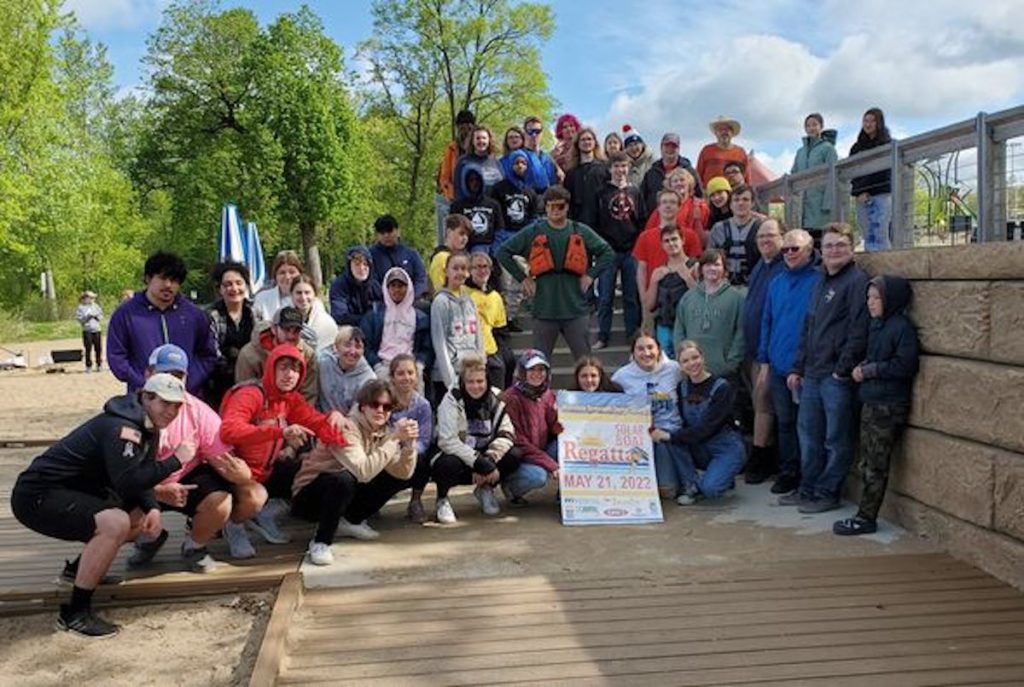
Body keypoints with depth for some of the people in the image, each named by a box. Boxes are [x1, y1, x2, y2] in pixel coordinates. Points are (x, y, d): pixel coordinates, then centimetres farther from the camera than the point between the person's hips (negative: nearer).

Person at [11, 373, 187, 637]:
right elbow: (128, 483, -33)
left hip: (71, 491, 10)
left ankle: (79, 570, 23)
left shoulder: (147, 427, 7)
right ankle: (75, 613, -18)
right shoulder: (120, 428, -24)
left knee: (142, 515, 12)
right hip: (37, 496, -10)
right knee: (116, 523, -30)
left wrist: (153, 509, -10)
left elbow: (139, 477, 8)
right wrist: (176, 461, -27)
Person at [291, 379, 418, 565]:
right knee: (345, 480, -37)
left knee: (398, 478, -5)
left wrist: (409, 442, -25)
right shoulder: (346, 428, -25)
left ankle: (349, 521, 9)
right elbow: (364, 472, -38)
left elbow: (403, 474, -9)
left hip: (347, 493, 7)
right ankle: (320, 542, -18)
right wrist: (395, 438, -36)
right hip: (309, 494, -7)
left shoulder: (383, 431, -3)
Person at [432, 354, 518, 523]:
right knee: (450, 464, -38)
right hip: (456, 457, -3)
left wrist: (488, 462, -25)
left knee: (514, 457, -23)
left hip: (483, 457, 4)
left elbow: (506, 434, -10)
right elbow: (448, 441, -24)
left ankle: (486, 489, 7)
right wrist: (481, 464, -30)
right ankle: (442, 500, -3)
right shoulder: (452, 400, -16)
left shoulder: (496, 398, -5)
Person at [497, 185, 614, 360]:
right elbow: (503, 253, 5)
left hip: (575, 308, 1)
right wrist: (523, 278, 0)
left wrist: (591, 275, 1)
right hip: (544, 308, 0)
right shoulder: (533, 232, 2)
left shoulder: (581, 232, 5)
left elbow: (607, 252, 12)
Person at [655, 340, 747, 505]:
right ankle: (691, 486, -10)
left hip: (728, 447, -5)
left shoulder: (722, 387, -17)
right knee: (675, 442, -24)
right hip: (701, 449, 5)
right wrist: (659, 431, -24)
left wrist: (670, 436, -32)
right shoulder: (682, 387, 0)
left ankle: (725, 476, 6)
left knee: (709, 489, -28)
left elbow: (705, 428, -26)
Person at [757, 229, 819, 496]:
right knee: (784, 421, 12)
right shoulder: (777, 282, 12)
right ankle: (788, 472, 22)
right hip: (779, 366, 5)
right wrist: (764, 360, 10)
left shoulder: (819, 281, -7)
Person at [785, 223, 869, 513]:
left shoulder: (857, 281, -9)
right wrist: (798, 368, 17)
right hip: (812, 374, 8)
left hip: (837, 376, -8)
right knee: (808, 432, 15)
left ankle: (827, 493, 12)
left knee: (836, 440, 3)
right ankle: (808, 489, 26)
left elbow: (858, 331, -16)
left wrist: (843, 369, -17)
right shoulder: (821, 282, 18)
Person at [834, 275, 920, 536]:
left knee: (876, 467, -1)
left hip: (889, 407, -8)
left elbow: (905, 366, -18)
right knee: (866, 464, 13)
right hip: (871, 403, 8)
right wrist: (861, 368, 4)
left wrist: (870, 370, -14)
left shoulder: (902, 327, -12)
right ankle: (866, 514, 21)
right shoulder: (875, 325, 13)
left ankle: (866, 518, 6)